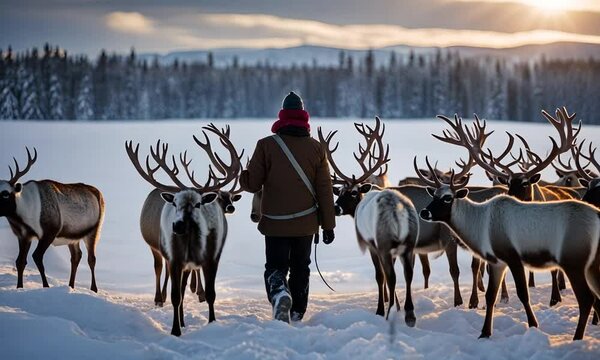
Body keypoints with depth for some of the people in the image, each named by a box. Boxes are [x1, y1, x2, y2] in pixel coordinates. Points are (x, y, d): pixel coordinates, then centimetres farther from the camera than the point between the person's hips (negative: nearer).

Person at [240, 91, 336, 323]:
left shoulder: (266, 145, -8)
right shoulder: (316, 148, -2)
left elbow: (252, 184, -6)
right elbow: (324, 190, -1)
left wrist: (242, 176, 18)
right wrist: (328, 224, 5)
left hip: (275, 223, -2)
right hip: (306, 223, 2)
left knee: (275, 266, 5)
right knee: (300, 268, 16)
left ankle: (279, 293, -25)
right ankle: (297, 316, 20)